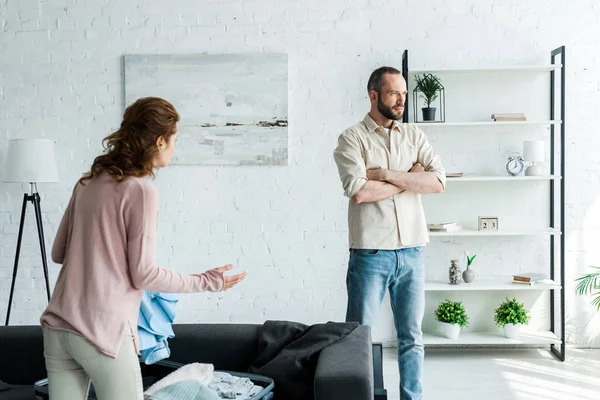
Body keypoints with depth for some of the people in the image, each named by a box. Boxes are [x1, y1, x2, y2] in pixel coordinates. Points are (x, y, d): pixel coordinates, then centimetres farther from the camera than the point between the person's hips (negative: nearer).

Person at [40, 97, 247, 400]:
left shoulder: (88, 182, 9)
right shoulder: (140, 190, -12)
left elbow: (59, 253, 16)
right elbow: (143, 274, -12)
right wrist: (205, 282, -2)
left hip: (58, 326, 7)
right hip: (102, 330, -7)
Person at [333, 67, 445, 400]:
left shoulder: (414, 135, 10)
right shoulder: (352, 138, -3)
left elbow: (438, 182, -4)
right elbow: (358, 192, -18)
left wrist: (386, 174, -12)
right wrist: (410, 178, -7)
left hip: (412, 252, 4)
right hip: (370, 253, -4)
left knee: (412, 337, 12)